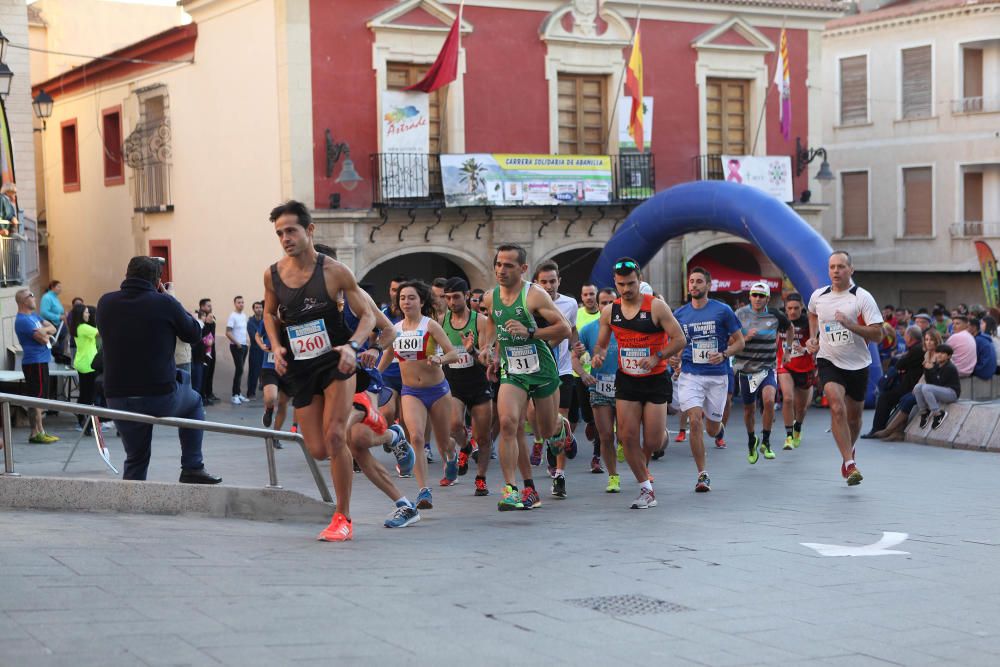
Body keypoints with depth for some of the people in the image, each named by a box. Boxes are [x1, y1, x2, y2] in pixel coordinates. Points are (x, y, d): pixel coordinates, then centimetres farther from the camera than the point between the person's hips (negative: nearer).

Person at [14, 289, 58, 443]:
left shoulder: (33, 316, 16)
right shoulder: (23, 320, -15)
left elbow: (52, 328, 12)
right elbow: (43, 338, -19)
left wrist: (43, 330, -8)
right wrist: (46, 333, 3)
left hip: (41, 362, 10)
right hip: (34, 362, -10)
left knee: (39, 398, 12)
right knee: (36, 398, -9)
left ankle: (38, 431, 18)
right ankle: (37, 432, -8)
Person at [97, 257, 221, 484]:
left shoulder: (105, 303, 2)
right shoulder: (165, 303, -9)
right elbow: (194, 333, 5)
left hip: (118, 399, 3)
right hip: (162, 397, -3)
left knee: (135, 460, 19)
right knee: (194, 402, 29)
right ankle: (192, 468, 23)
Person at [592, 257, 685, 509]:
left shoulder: (656, 307, -11)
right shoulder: (609, 312, 2)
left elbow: (679, 339, -11)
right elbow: (601, 343, 14)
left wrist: (657, 357, -25)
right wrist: (598, 354, -9)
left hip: (656, 380, -3)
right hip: (626, 380, 3)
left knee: (653, 441, -4)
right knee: (627, 436, -6)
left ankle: (641, 465, 33)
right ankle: (646, 490, 6)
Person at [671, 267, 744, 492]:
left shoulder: (722, 311, -2)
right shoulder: (679, 314, 6)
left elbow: (739, 342, 2)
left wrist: (724, 355, -16)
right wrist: (675, 358, -4)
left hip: (717, 375, -1)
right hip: (690, 375, 1)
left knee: (712, 429, 6)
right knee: (695, 422, -16)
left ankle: (718, 427, 47)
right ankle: (702, 475, -6)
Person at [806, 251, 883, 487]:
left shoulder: (862, 297, -11)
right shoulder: (818, 296, 0)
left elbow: (877, 335, -15)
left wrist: (850, 324, -27)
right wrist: (813, 338, 11)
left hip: (857, 364, 0)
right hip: (829, 361, 0)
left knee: (854, 417, 13)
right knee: (837, 408, -22)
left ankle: (849, 451, 44)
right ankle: (849, 464, -20)